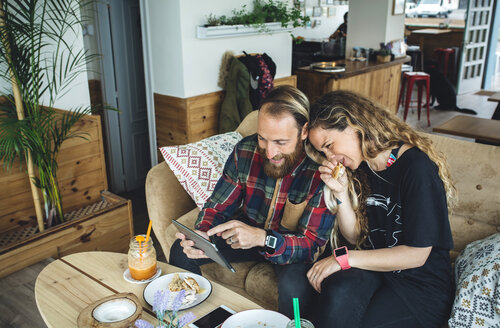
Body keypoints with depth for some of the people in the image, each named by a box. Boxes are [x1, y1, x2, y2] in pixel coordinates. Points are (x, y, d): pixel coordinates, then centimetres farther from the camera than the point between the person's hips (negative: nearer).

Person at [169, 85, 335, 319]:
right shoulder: (245, 151, -16)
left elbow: (312, 244, -28)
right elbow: (218, 206, -6)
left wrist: (263, 238, -47)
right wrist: (202, 233, -29)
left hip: (292, 245, -4)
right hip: (249, 229, 4)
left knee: (294, 287, -35)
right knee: (181, 251, -9)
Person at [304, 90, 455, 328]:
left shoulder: (416, 167, -18)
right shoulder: (360, 168, 4)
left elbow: (416, 254, -17)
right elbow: (356, 237, 5)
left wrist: (342, 257, -19)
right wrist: (340, 192, -10)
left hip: (421, 288, -4)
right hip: (373, 270, 5)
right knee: (339, 291, -30)